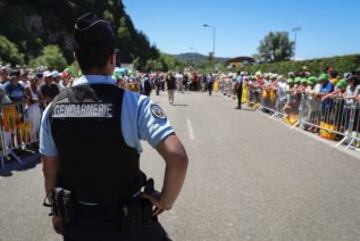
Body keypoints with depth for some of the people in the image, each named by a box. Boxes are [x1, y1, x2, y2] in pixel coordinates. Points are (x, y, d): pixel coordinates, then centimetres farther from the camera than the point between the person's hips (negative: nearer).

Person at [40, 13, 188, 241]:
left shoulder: (53, 108, -7)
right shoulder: (133, 103, -22)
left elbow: (50, 171, 2)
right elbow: (178, 158, -30)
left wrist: (57, 210, 17)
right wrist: (165, 201, -13)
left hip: (75, 222, 4)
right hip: (127, 222, -3)